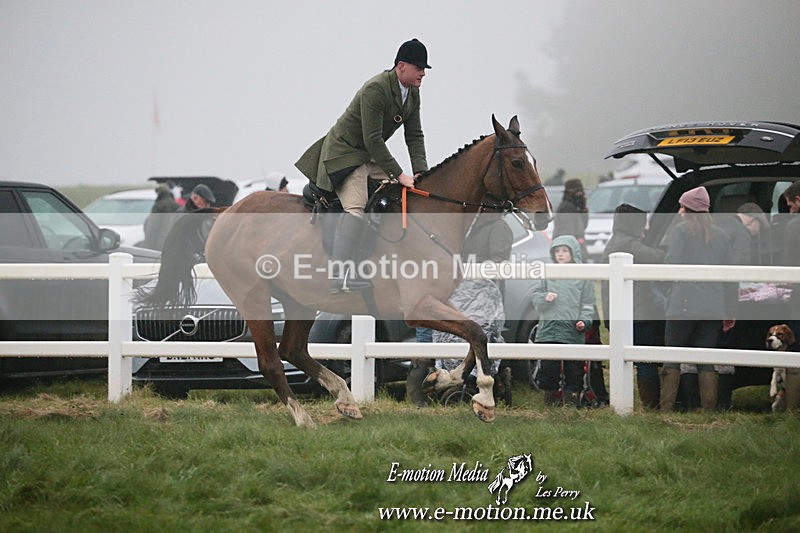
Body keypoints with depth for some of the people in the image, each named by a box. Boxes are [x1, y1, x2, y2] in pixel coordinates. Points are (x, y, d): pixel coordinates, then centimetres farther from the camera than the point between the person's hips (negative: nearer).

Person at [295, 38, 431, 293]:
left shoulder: (412, 92, 4)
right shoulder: (375, 89, -25)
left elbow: (414, 135, 8)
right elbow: (372, 140, -27)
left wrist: (420, 173, -7)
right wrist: (399, 174, -26)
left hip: (371, 157, 10)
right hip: (344, 152, -10)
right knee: (357, 207, -26)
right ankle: (338, 274, -34)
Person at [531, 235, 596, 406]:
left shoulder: (583, 275, 4)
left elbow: (587, 302, 4)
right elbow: (535, 296, 12)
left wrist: (584, 321, -9)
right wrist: (544, 298, -9)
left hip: (573, 330, -1)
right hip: (548, 327, 2)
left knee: (574, 367, 2)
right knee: (548, 366, 3)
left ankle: (571, 397, 11)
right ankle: (550, 397, 14)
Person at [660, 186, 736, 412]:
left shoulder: (682, 230, -1)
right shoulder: (721, 235, 14)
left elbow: (672, 264, -8)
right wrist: (730, 311, 18)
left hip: (684, 306, -5)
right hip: (712, 307, 5)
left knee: (672, 360, 2)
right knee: (706, 362, 7)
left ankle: (666, 410, -4)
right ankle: (709, 410, 1)